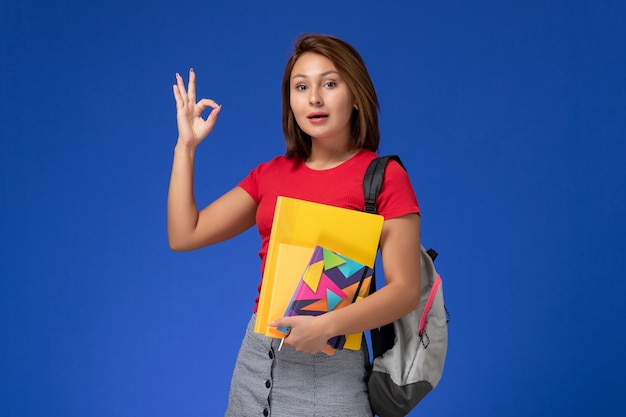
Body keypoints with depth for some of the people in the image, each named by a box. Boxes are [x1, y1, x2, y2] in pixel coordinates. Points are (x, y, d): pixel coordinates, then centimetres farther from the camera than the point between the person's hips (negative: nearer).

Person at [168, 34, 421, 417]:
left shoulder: (384, 177, -8)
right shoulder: (271, 175, 7)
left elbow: (405, 290, -13)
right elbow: (183, 236, 5)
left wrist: (327, 326, -26)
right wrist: (186, 145, 3)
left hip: (330, 364, -5)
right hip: (257, 354, 5)